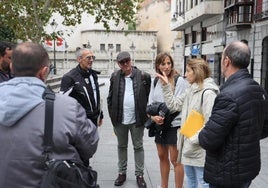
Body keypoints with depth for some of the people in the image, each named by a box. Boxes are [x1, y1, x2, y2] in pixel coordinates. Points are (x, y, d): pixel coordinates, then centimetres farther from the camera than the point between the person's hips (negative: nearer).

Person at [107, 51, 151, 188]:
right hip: (120, 119, 2)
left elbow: (149, 97, -1)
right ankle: (122, 173, 30)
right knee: (121, 146, 16)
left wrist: (145, 114, -4)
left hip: (137, 119, -2)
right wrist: (112, 114, 2)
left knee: (138, 147, 9)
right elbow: (110, 98, 6)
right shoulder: (115, 77, 1)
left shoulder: (143, 76, -6)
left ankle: (139, 174, 23)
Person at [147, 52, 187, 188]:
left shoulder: (179, 80, -10)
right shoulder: (155, 82, 7)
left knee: (175, 160, 1)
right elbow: (150, 103, 9)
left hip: (174, 124, -6)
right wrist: (153, 116, -9)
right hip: (159, 125, 6)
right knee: (162, 157, 17)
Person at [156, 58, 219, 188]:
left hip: (200, 148, -9)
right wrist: (166, 86, 7)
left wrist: (194, 139, -20)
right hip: (188, 146, 9)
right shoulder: (191, 90, 10)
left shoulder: (208, 93, -18)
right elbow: (173, 105, 12)